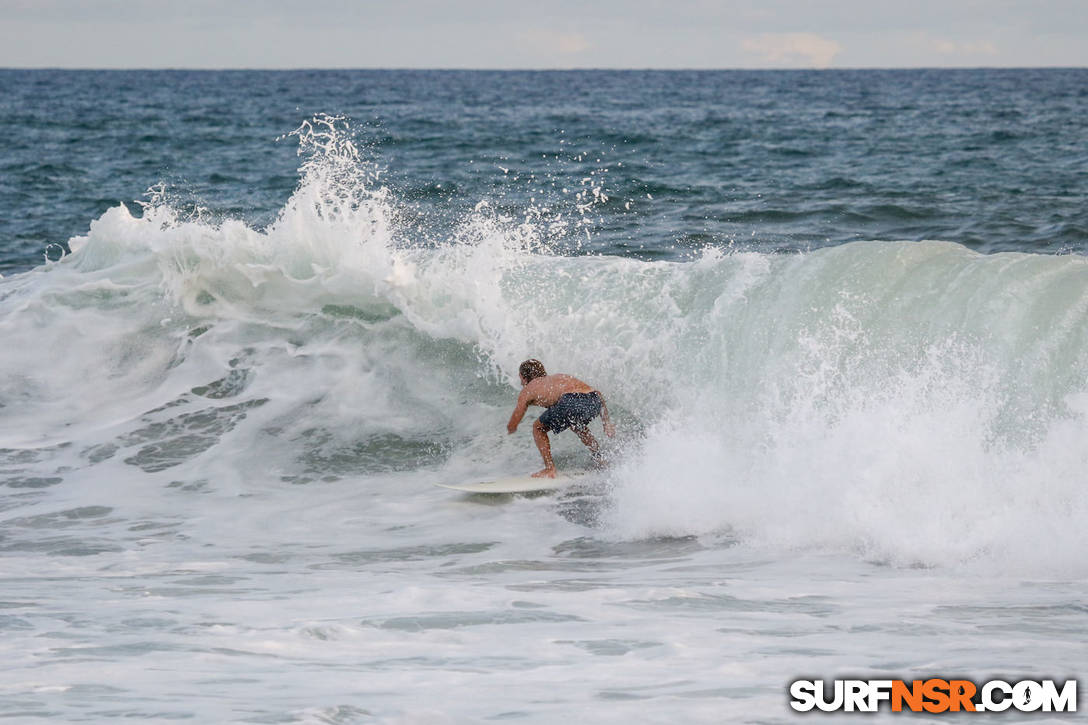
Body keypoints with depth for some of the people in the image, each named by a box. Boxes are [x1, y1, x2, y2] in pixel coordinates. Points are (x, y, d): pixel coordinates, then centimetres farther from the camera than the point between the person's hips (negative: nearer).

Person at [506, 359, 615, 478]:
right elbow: (597, 394, 31)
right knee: (576, 425, 39)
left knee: (539, 428, 18)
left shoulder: (528, 389, 24)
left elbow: (511, 427, 29)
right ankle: (601, 461, 42)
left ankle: (550, 469, 13)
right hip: (595, 401, 6)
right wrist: (606, 422, 30)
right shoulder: (559, 377, 38)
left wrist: (511, 428, 53)